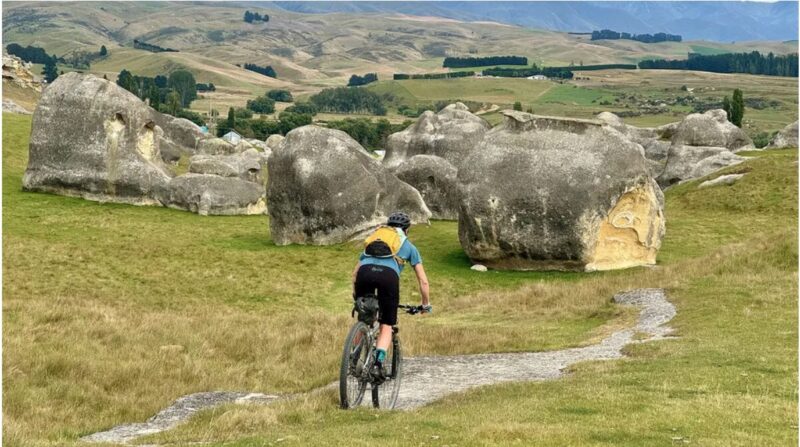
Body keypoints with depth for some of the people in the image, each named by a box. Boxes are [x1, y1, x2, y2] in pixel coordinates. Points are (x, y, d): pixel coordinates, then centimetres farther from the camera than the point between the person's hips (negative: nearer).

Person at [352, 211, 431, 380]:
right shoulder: (408, 246, 33)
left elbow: (355, 271, 37)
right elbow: (423, 281, 31)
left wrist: (355, 295, 47)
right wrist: (426, 305, 42)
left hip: (365, 271, 2)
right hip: (388, 274, -2)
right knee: (386, 326, 8)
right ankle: (378, 363, -11)